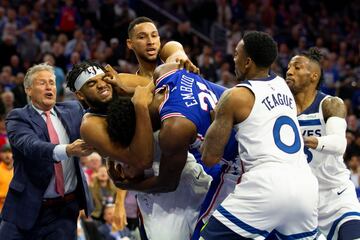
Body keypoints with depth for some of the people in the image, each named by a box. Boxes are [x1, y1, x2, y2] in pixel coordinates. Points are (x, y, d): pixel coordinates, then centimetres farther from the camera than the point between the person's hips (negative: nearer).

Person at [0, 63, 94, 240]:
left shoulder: (72, 110, 12)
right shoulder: (18, 118, -4)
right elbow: (31, 146, -23)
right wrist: (67, 150, -39)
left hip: (65, 209, 3)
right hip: (27, 208, -3)